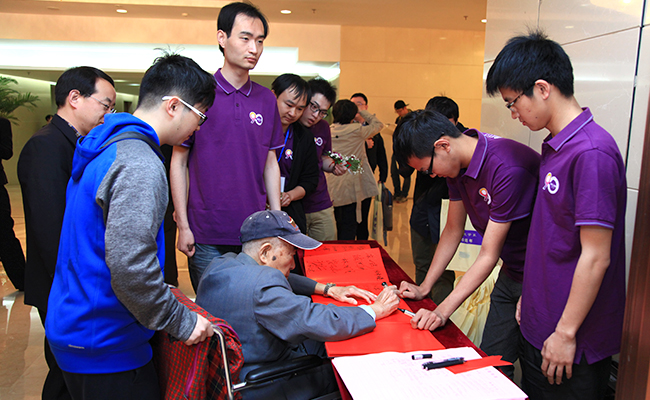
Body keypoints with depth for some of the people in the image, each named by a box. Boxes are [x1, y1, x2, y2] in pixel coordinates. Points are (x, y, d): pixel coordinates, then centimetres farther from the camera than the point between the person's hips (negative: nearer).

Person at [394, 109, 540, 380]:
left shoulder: (507, 169, -30)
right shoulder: (458, 164, -3)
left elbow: (489, 254, -26)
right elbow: (453, 230, 7)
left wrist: (443, 311, -26)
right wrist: (424, 287, 5)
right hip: (510, 273, 8)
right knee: (489, 360, 12)